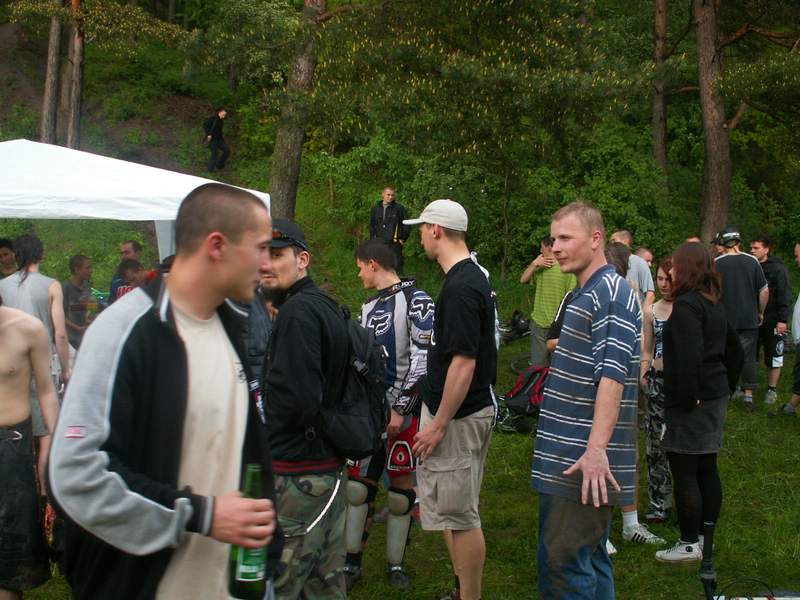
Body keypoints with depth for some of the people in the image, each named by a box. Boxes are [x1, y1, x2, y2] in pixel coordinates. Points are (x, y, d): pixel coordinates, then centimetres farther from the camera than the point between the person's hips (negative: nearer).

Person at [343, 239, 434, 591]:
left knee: (401, 485, 4)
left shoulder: (416, 301, -10)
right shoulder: (369, 307, 15)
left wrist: (400, 410, -16)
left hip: (402, 409, -6)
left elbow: (422, 360, -16)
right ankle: (353, 562, 14)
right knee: (359, 483, 5)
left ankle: (396, 563, 16)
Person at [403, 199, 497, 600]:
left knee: (459, 514, -1)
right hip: (464, 411, 10)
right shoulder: (474, 276, 11)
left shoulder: (460, 288, -21)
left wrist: (439, 425, -20)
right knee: (452, 509, 18)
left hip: (458, 417, -10)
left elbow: (464, 362, -24)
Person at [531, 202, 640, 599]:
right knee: (589, 558, 16)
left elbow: (612, 375, -25)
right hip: (564, 460, 10)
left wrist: (597, 448, -31)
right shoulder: (581, 295, 17)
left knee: (565, 561, -8)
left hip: (584, 462, -10)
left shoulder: (610, 292, -14)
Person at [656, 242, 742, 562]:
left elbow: (689, 357, -25)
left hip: (691, 401, -10)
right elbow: (734, 350, 20)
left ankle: (689, 544, 5)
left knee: (684, 472, -2)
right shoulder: (715, 304, 13)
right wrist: (726, 387, 22)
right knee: (707, 468, 15)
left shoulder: (686, 305, -17)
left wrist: (687, 399, -20)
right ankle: (707, 535, 25)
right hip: (716, 397, 10)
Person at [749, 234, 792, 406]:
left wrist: (783, 319, -17)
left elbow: (785, 295, -12)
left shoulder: (778, 268, -8)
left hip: (772, 321, -5)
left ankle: (772, 390, 14)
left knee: (773, 358, 5)